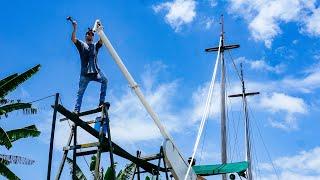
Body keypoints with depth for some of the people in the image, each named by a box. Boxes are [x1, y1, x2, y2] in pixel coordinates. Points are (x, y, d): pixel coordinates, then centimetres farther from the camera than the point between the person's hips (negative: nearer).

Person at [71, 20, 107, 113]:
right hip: (85, 73, 0)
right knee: (80, 91, -2)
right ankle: (76, 110, 0)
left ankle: (101, 102, -25)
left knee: (104, 80, -27)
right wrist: (75, 28, -12)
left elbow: (102, 40, 1)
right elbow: (73, 39, -1)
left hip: (95, 71, 1)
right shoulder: (81, 44, 16)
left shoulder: (95, 45, 19)